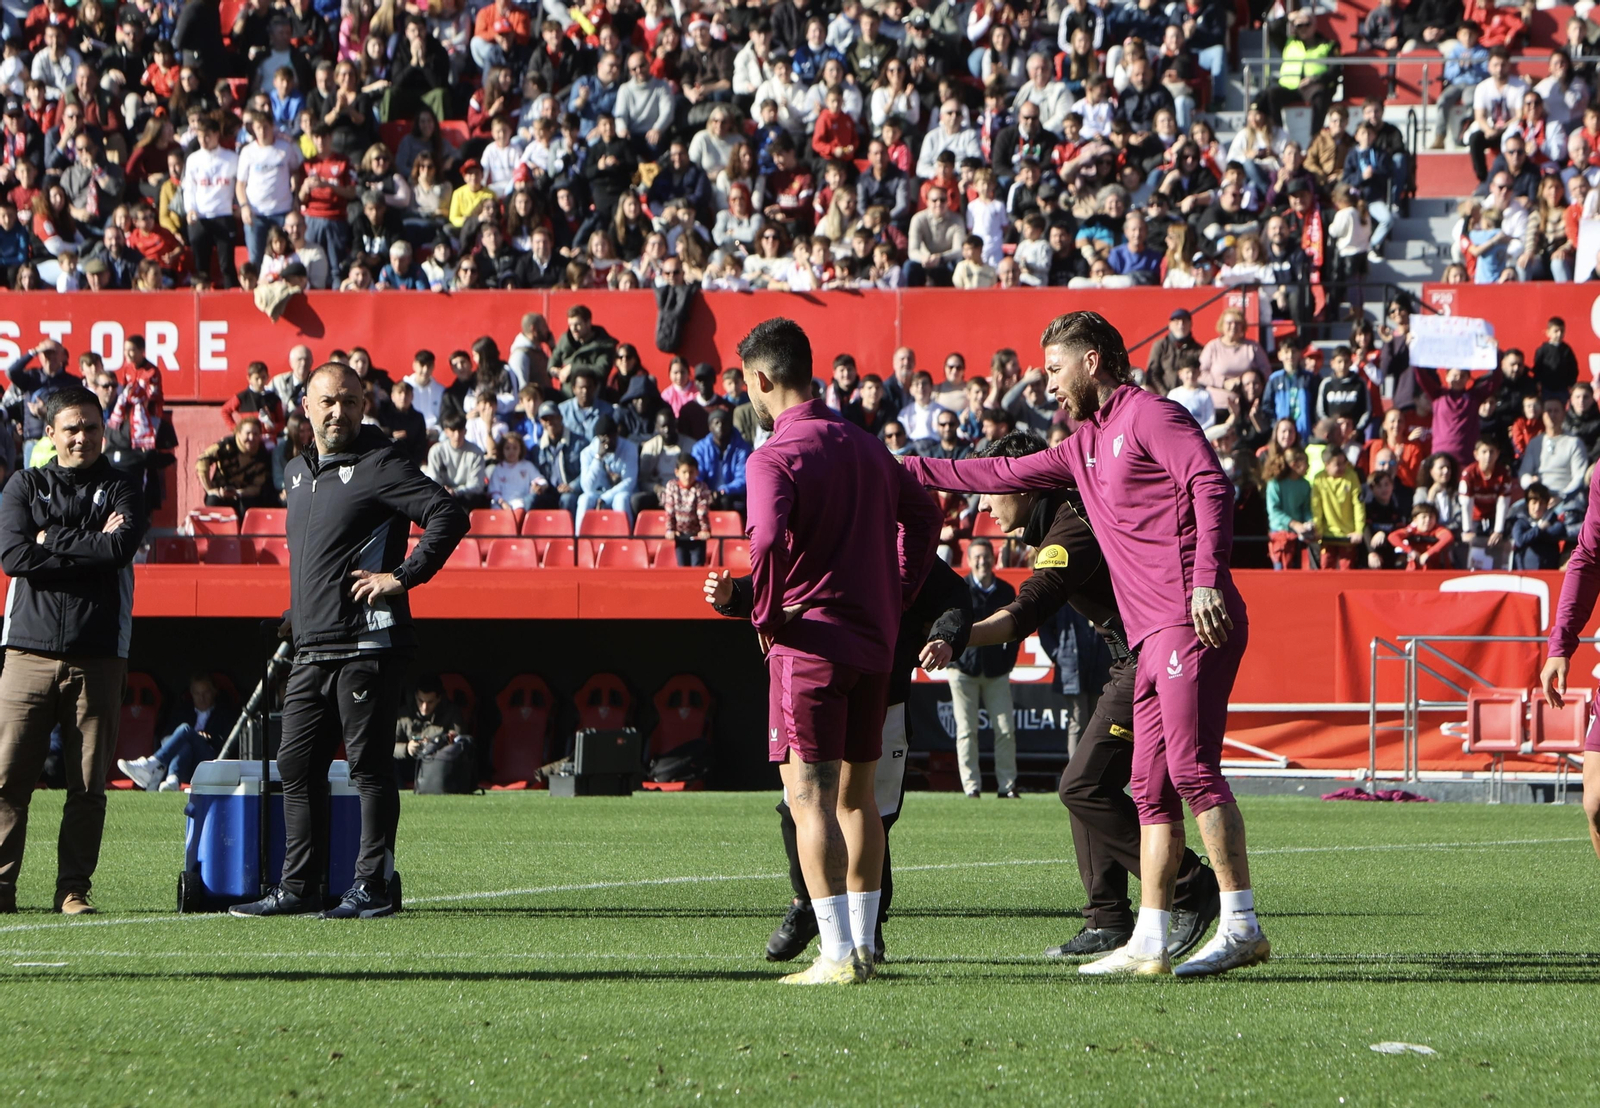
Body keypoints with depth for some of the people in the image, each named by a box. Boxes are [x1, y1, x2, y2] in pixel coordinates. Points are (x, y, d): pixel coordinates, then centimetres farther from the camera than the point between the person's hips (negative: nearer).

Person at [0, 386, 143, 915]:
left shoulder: (119, 490, 11)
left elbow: (121, 548, -9)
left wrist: (52, 542, -5)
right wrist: (90, 547, -7)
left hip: (98, 656, 0)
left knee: (88, 785, 0)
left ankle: (74, 889, 5)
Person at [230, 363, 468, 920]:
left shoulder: (379, 465, -7)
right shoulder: (297, 472, 18)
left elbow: (449, 516, -15)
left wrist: (402, 577, -17)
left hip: (367, 644, -8)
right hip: (311, 651, 8)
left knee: (369, 766, -5)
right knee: (298, 767, 8)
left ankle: (372, 886, -1)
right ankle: (299, 888, 13)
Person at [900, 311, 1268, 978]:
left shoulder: (1150, 417, -4)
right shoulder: (1086, 443, 25)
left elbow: (1212, 487, -16)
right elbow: (1006, 474, 34)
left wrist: (1206, 579, -27)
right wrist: (906, 470, 35)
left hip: (1195, 622, -10)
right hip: (1155, 637, 10)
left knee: (1191, 767, -16)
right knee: (1152, 786, 7)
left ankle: (1242, 925, -19)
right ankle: (1149, 941, 7)